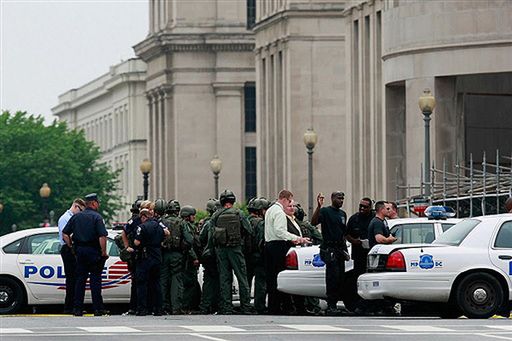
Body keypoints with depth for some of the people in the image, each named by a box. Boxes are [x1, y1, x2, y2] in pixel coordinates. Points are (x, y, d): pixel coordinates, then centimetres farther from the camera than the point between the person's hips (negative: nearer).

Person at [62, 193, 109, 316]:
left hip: (79, 251, 5)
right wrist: (104, 252, -11)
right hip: (93, 251, -5)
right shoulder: (97, 217, -9)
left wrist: (71, 246, 14)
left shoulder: (76, 216, 9)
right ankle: (98, 308, -1)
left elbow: (65, 234, 8)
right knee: (95, 279, -1)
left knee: (80, 280, 8)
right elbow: (102, 236, -19)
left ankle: (77, 308, 6)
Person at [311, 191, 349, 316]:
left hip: (340, 249, 8)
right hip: (329, 248, -8)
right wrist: (318, 206, -31)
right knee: (333, 277, -15)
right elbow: (314, 222, -20)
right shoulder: (325, 211, -4)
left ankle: (333, 304, 10)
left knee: (340, 278, 5)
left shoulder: (343, 214, 19)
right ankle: (331, 306, -14)